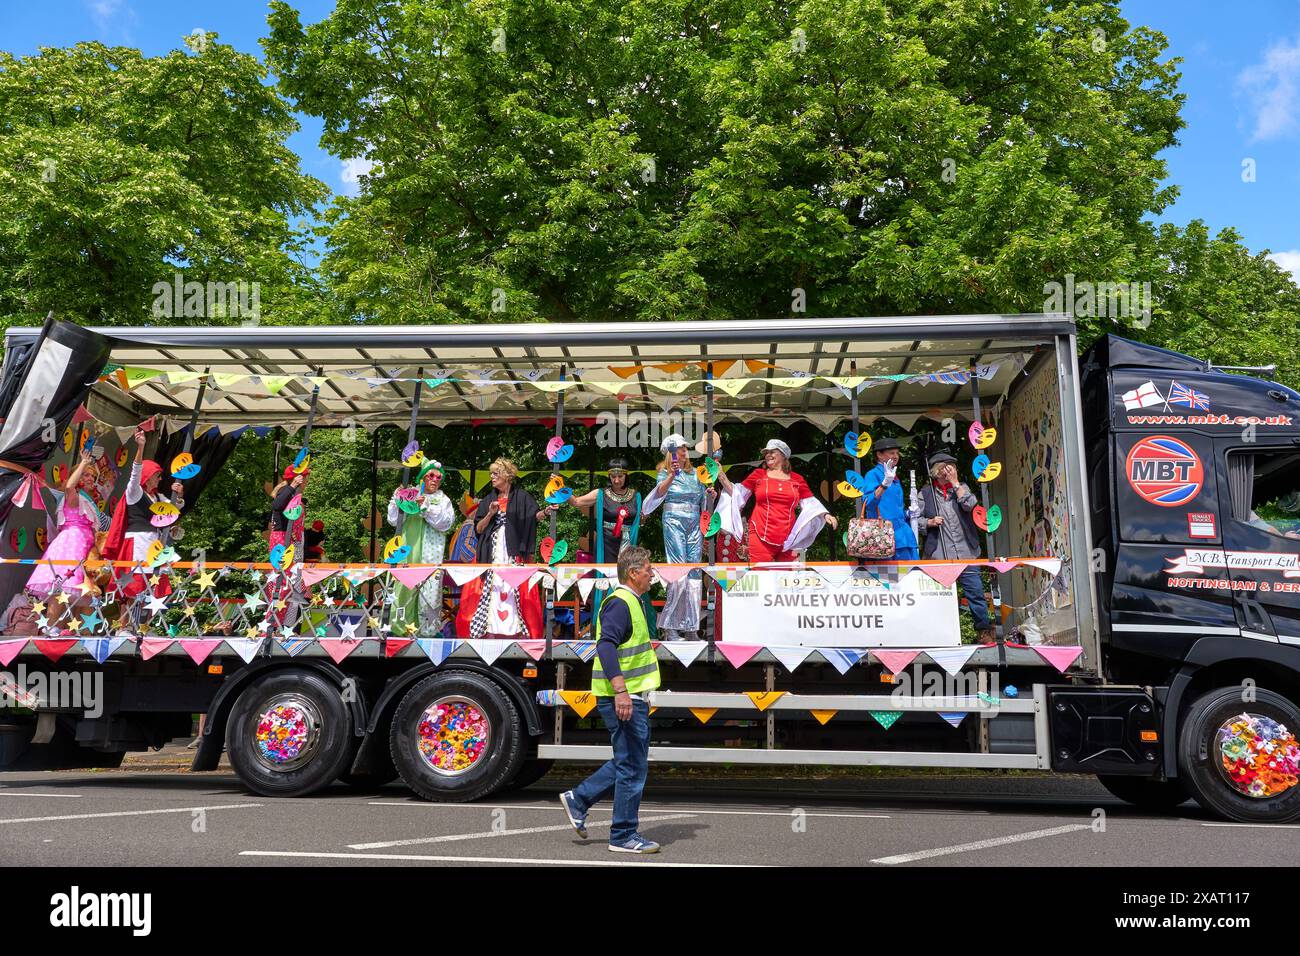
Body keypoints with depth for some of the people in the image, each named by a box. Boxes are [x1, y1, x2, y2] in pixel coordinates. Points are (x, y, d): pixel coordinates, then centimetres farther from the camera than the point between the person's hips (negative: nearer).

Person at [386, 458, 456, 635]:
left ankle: (428, 630, 0)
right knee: (405, 588, -1)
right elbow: (394, 520, 9)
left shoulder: (443, 500, 11)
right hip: (408, 552, 1)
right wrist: (397, 500, -4)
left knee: (429, 590, -7)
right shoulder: (410, 496, 13)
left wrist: (427, 507, -14)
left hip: (431, 555, -1)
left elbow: (445, 522, -5)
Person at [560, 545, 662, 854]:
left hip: (631, 697, 10)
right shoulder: (620, 603, -15)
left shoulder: (631, 603, 18)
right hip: (622, 699, -10)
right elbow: (606, 645, -27)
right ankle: (623, 837, 9)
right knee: (632, 766, -2)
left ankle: (578, 799, 23)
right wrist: (621, 690, -33)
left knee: (630, 761, 17)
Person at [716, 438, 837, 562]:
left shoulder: (796, 479, 12)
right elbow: (738, 493, 7)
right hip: (761, 537, -2)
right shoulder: (758, 474, 10)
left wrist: (825, 515, -5)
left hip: (788, 539, 2)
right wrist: (721, 477, -4)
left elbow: (810, 503, 11)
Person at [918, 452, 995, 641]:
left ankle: (984, 630, 11)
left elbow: (970, 505, -8)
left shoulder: (962, 487, 12)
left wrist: (955, 483, -5)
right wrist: (929, 522, -8)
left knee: (975, 592, -1)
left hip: (965, 552, 1)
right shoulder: (926, 493, 9)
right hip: (938, 555, -1)